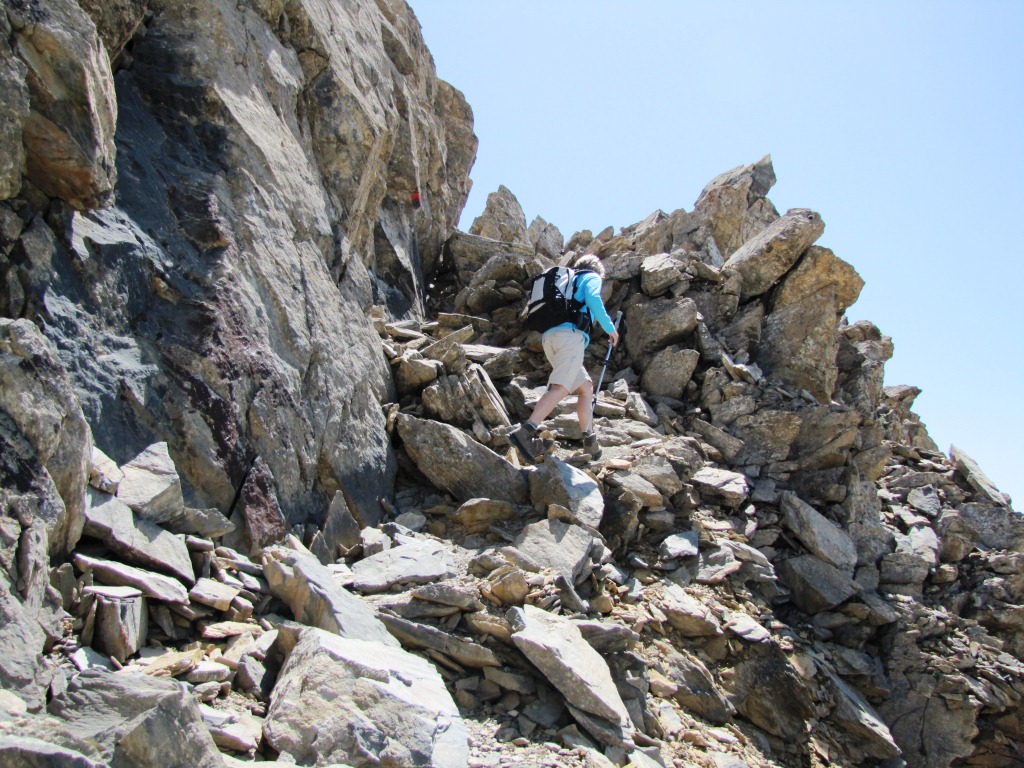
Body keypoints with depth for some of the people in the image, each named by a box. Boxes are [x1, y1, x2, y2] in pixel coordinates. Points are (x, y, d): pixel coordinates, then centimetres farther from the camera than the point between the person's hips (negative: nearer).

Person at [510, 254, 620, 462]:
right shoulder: (592, 277, 16)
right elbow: (593, 299, -6)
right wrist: (610, 327, 1)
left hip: (549, 337, 8)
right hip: (570, 334, -8)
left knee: (586, 387, 17)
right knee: (560, 388, -22)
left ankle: (589, 439, 11)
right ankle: (525, 432, -38)